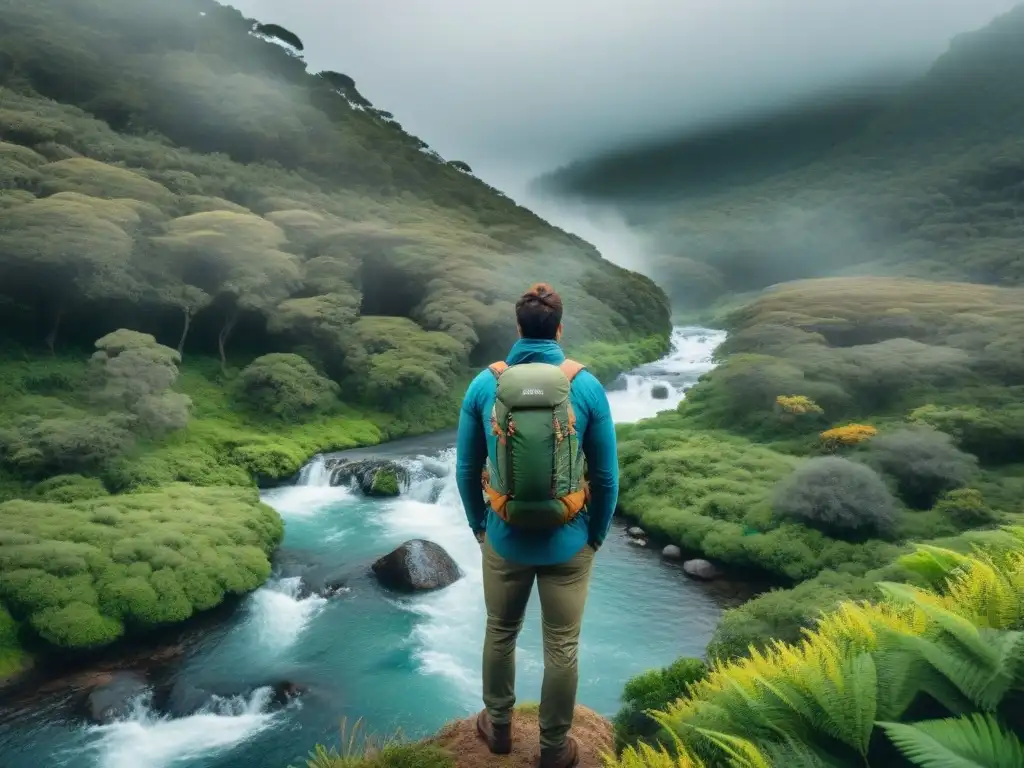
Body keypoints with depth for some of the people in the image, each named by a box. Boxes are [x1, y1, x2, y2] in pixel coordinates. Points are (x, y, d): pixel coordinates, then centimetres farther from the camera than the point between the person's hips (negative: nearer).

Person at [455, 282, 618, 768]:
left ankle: (499, 726, 44)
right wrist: (597, 534, 8)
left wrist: (478, 526, 13)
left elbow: (466, 469, -2)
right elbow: (606, 477, -7)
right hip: (567, 543, -1)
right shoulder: (587, 386, -12)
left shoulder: (484, 385, -9)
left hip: (505, 540, 1)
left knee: (500, 633, 24)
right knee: (562, 648, 16)